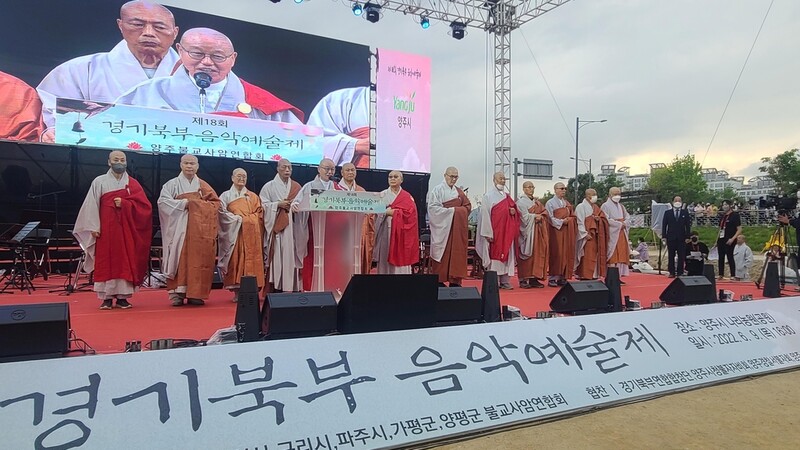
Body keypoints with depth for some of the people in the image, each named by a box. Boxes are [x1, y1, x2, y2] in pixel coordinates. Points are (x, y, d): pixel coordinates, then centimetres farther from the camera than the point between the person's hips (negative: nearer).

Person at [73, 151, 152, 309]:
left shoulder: (133, 184, 9)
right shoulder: (99, 182, 6)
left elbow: (145, 206, 0)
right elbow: (91, 205, -1)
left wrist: (124, 203, -12)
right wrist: (93, 227, -10)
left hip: (126, 229, 1)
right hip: (106, 229, -1)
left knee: (125, 262, -1)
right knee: (105, 262, -3)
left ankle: (122, 296, 4)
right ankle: (107, 297, 2)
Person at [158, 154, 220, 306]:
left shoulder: (204, 186, 14)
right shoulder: (172, 184, 7)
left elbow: (216, 203, 8)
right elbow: (162, 201, -6)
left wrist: (199, 205, -7)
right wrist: (184, 203, -12)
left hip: (200, 229, 2)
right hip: (180, 228, -2)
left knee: (198, 259, -3)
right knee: (180, 258, -8)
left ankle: (195, 294, 1)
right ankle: (177, 293, -6)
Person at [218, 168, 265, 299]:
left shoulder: (253, 197, 16)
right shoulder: (226, 195, 10)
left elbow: (259, 214, 9)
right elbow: (222, 213, -3)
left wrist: (246, 219, -6)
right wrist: (238, 218, -9)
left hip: (251, 233, 2)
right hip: (234, 233, -2)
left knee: (251, 259, -4)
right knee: (235, 260, -6)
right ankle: (237, 292, -4)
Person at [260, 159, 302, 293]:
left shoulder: (297, 187, 15)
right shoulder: (269, 186, 6)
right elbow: (263, 204, -1)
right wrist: (278, 204, -11)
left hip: (293, 226, 3)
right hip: (276, 227, -2)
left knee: (292, 255, 0)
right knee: (277, 257, -6)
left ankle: (294, 288, 2)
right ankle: (276, 288, -4)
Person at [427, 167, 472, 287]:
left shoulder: (458, 191, 14)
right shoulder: (437, 190, -5)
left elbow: (467, 206, 15)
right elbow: (433, 207, -14)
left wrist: (459, 211, -6)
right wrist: (451, 210, -14)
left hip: (457, 228, 6)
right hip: (442, 227, -6)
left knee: (456, 253, 3)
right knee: (442, 253, -3)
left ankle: (454, 281, 7)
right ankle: (439, 281, 4)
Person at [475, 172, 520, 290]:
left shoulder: (507, 196, 17)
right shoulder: (488, 196, -2)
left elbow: (513, 209, 26)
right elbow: (485, 215, -9)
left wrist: (514, 211, -1)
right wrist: (488, 233, -17)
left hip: (507, 231, 6)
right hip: (494, 231, -6)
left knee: (507, 254, 5)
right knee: (494, 254, -5)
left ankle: (505, 281, 10)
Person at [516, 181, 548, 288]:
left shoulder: (537, 201, 20)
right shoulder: (521, 201, -2)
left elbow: (544, 212, 11)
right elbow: (525, 216, -12)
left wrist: (541, 217, -8)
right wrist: (535, 216, -6)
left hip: (538, 230, 7)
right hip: (527, 230, -7)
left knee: (537, 254, 1)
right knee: (527, 254, -9)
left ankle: (534, 278, 4)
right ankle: (523, 280, -6)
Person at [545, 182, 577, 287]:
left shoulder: (567, 203, 17)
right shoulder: (550, 203, -1)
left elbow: (573, 216, 17)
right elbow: (550, 218, -9)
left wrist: (569, 220, -4)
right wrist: (561, 222, -16)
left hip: (567, 232, 6)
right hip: (556, 231, -6)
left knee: (566, 254, 2)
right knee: (556, 254, -8)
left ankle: (562, 277, 7)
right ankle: (552, 278, -5)